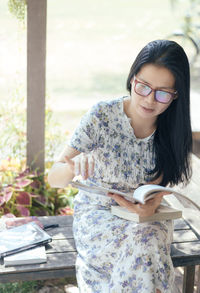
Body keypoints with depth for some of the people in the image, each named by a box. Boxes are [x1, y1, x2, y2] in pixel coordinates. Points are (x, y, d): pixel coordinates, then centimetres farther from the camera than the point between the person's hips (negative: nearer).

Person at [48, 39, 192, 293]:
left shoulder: (172, 130, -7)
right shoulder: (102, 116, -16)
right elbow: (53, 178, -16)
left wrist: (150, 206, -28)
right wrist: (74, 166, -40)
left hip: (145, 218, 2)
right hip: (97, 215, -2)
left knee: (148, 239, -32)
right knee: (139, 243, -33)